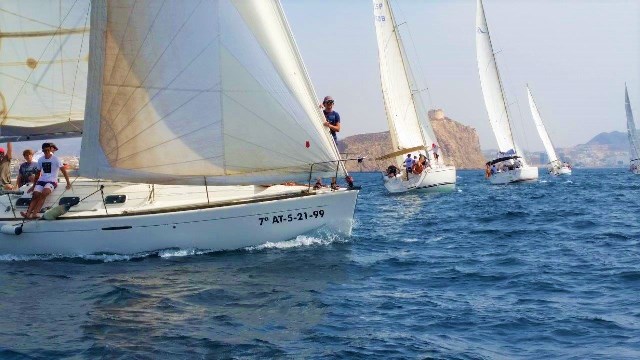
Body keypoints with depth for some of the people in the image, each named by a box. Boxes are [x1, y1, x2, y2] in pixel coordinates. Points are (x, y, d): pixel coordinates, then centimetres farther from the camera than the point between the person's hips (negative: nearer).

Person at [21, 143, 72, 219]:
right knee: (35, 194, -22)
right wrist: (33, 185, 24)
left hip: (52, 181, -5)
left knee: (44, 193, -31)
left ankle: (34, 214, -42)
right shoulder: (40, 160, 13)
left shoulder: (55, 159, -2)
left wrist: (68, 183, -8)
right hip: (41, 180, 5)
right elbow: (38, 173, 22)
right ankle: (28, 212, -37)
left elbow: (63, 171, -2)